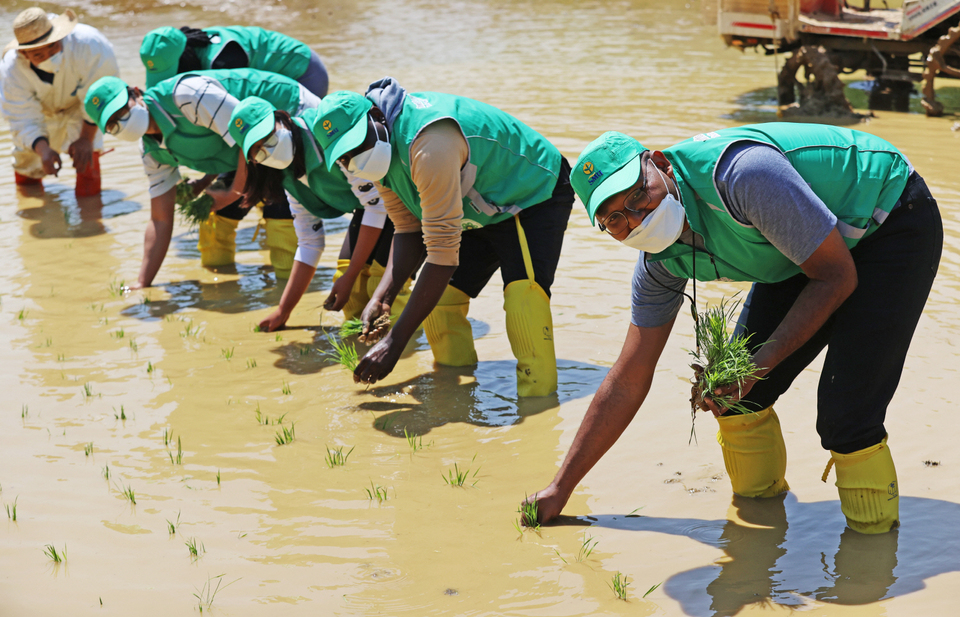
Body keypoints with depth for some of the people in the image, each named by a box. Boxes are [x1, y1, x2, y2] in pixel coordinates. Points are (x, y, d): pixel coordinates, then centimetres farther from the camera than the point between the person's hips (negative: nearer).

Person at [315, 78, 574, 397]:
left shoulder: (430, 143, -39)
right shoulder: (378, 153, -9)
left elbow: (443, 253, -39)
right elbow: (408, 230, -2)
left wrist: (395, 341, -38)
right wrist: (382, 298, -20)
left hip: (536, 195, -9)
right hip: (478, 212, 9)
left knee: (524, 293, -28)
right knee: (437, 299, -1)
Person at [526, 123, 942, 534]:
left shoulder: (742, 173, -36)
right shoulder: (661, 258, -11)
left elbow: (836, 277, -25)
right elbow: (628, 381, -1)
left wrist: (761, 364, -28)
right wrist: (561, 488, -1)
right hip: (813, 248, 7)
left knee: (845, 415, -19)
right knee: (736, 394, -2)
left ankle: (874, 542, 5)